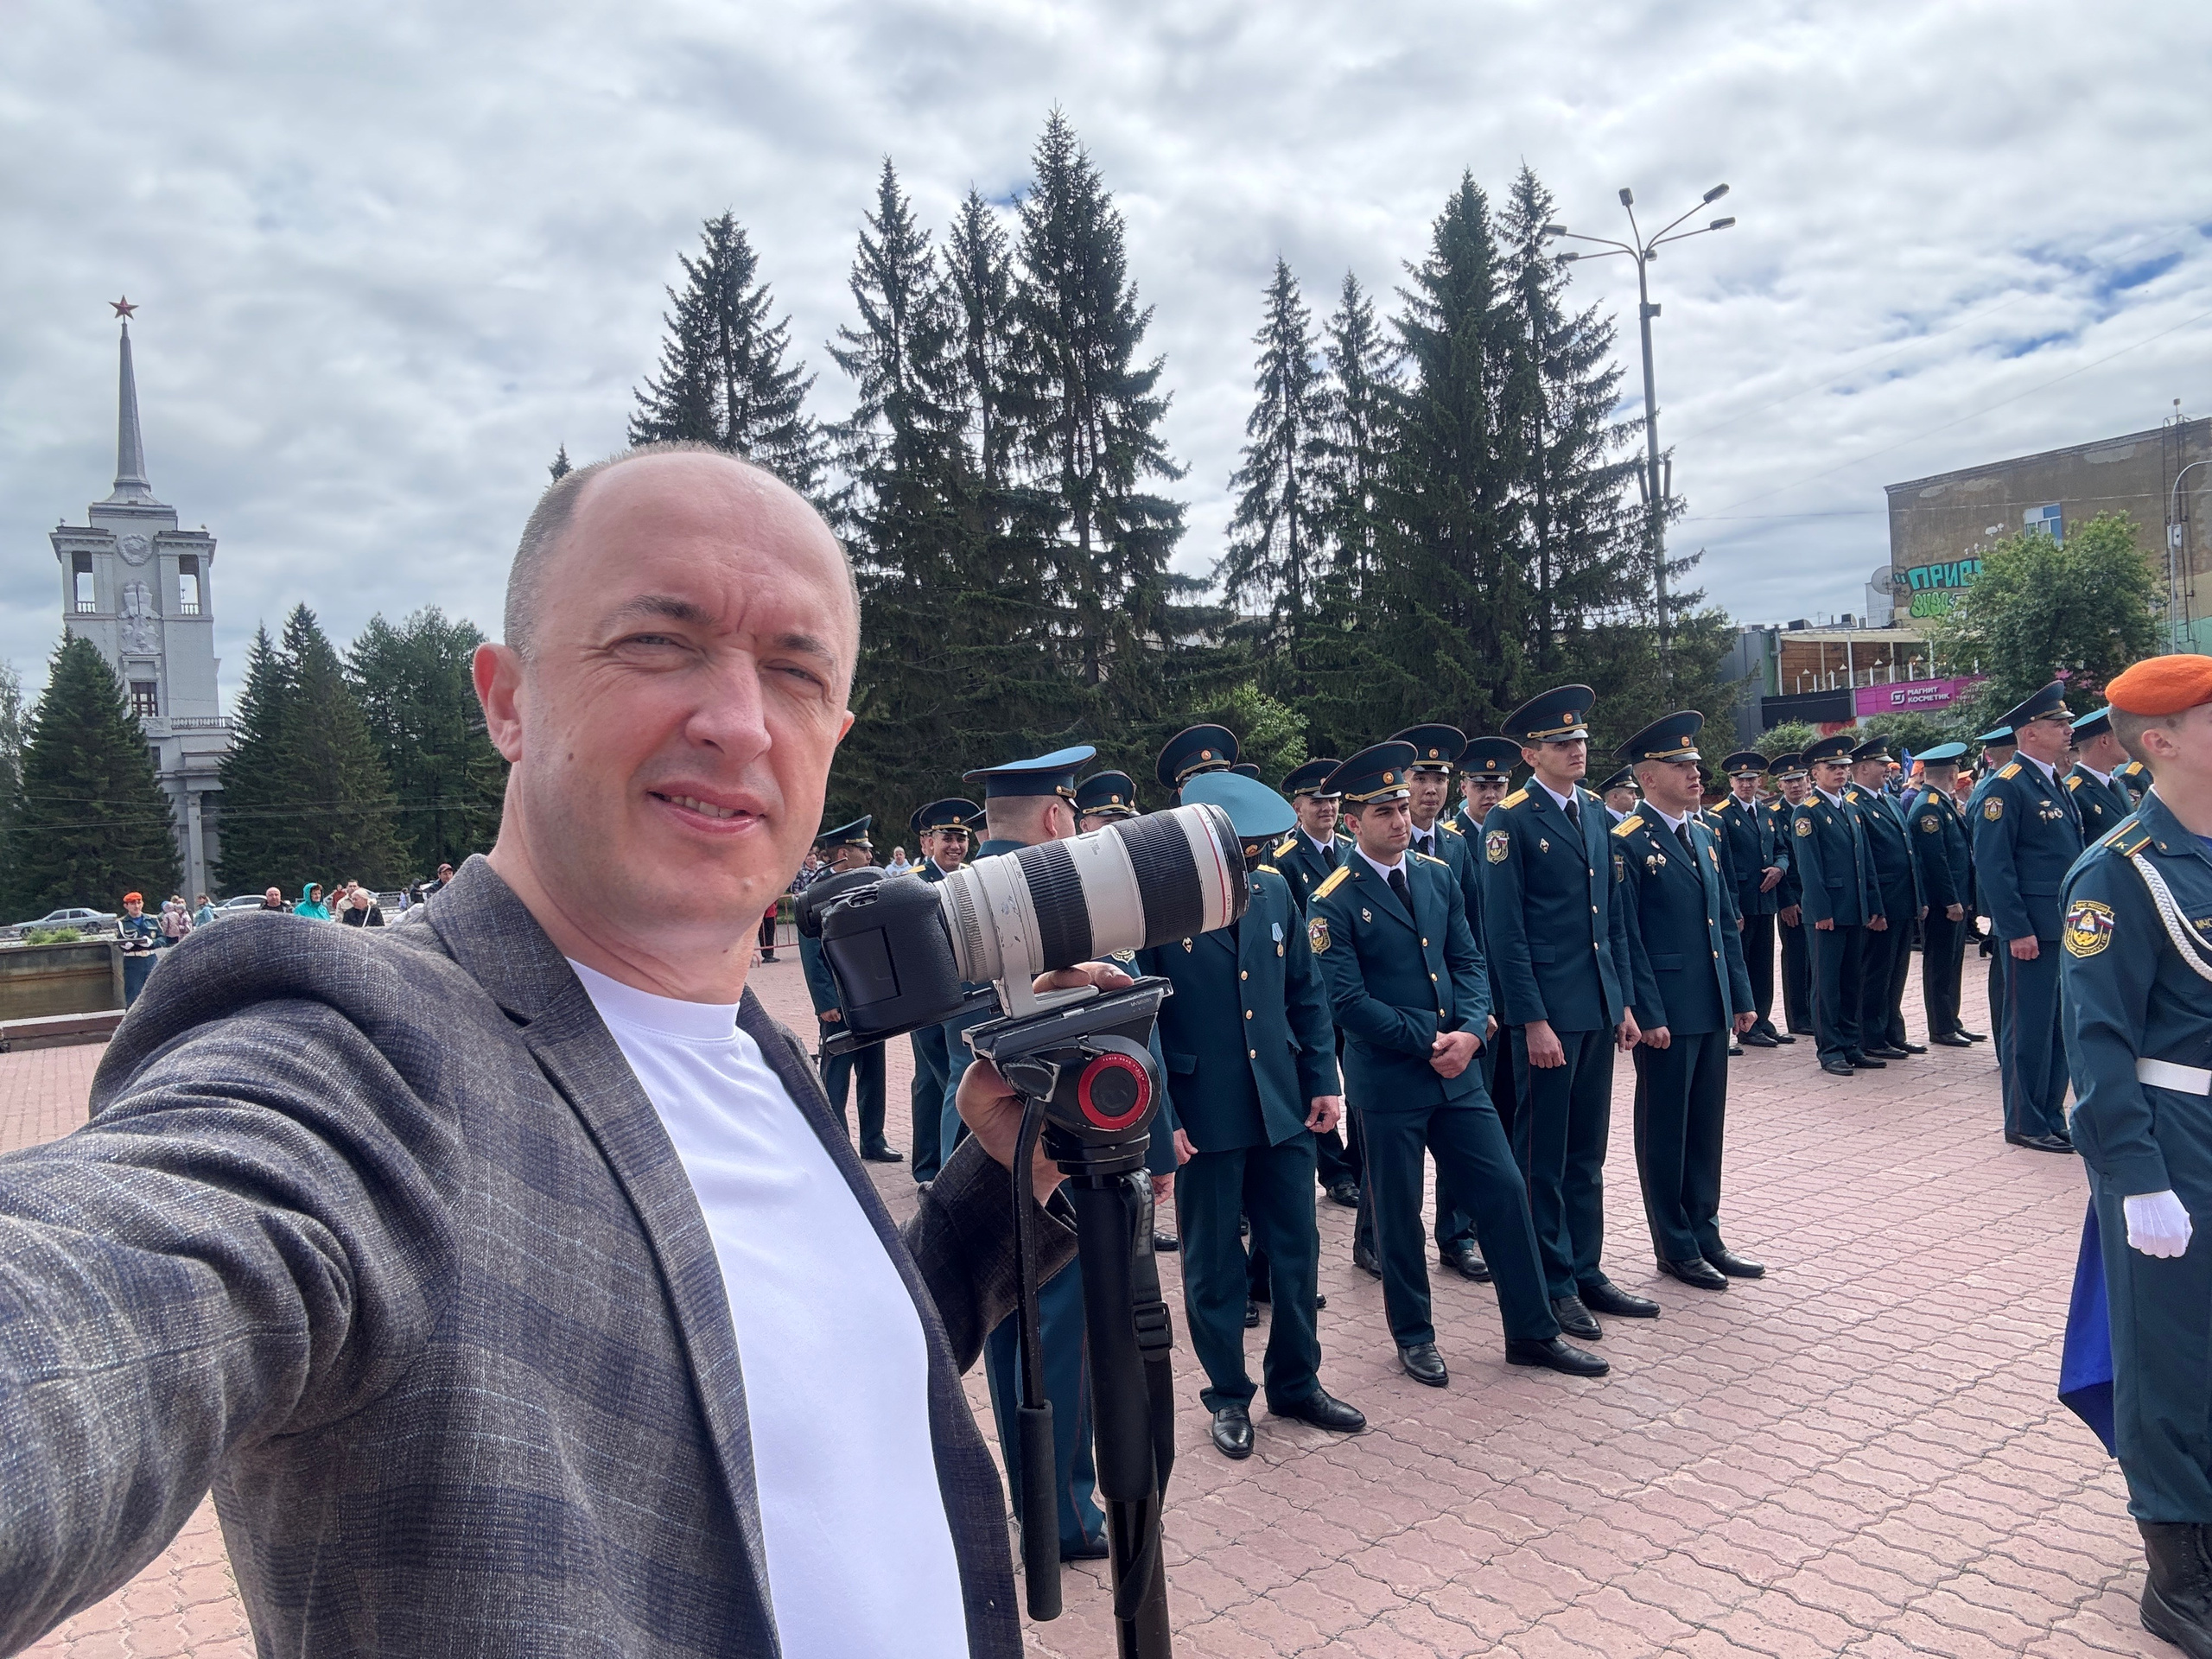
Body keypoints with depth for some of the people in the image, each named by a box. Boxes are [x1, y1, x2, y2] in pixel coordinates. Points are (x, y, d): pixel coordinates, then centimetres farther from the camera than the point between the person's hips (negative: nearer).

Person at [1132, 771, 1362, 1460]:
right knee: (1213, 1263, 10)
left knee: (1296, 1249, 13)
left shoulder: (1273, 889, 4)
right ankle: (1228, 1397, 28)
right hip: (1204, 1118, -5)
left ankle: (1297, 1383, 32)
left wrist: (1323, 1080, 7)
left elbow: (1306, 994, 11)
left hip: (1283, 1108, 5)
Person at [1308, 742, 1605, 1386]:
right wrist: (1428, 1041, -15)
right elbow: (1348, 1001, -15)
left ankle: (1532, 1331, 22)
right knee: (1399, 1212, 8)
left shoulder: (1437, 876, 7)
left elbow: (1467, 963, 7)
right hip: (1388, 1079, -5)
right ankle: (1414, 1337, 27)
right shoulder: (1333, 902, -11)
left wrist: (1468, 1031, -10)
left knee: (1505, 1190, 7)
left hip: (1456, 1068, 5)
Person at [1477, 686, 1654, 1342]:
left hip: (1599, 1008, 7)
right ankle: (1552, 1285, 17)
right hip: (1548, 1011, -7)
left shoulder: (1595, 812, 11)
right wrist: (1533, 1020, -16)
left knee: (1587, 1153, 16)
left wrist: (1623, 1002, 11)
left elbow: (1613, 915, 15)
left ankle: (1587, 1273, 27)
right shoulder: (1510, 821, -10)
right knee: (1543, 1158, 5)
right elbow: (1505, 931, -13)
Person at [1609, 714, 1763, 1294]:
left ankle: (1706, 1237, 27)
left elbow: (1726, 919, 16)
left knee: (1707, 1126, 15)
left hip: (1712, 1008, 7)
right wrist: (1648, 1015, -16)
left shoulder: (1705, 833, 13)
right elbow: (1627, 938, -14)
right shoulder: (1627, 843, -12)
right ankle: (1675, 1247, 17)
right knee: (1665, 1130, 6)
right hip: (1666, 1012, -7)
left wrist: (1741, 995, 12)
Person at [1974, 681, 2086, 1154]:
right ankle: (2026, 1125, 9)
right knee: (2030, 1026, -1)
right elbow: (1993, 865, -18)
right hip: (2032, 930, -9)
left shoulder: (2055, 784, 15)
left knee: (2061, 1024, 14)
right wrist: (2016, 931, -20)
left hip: (2065, 927, 9)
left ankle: (2051, 1117, 24)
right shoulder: (2006, 786, -13)